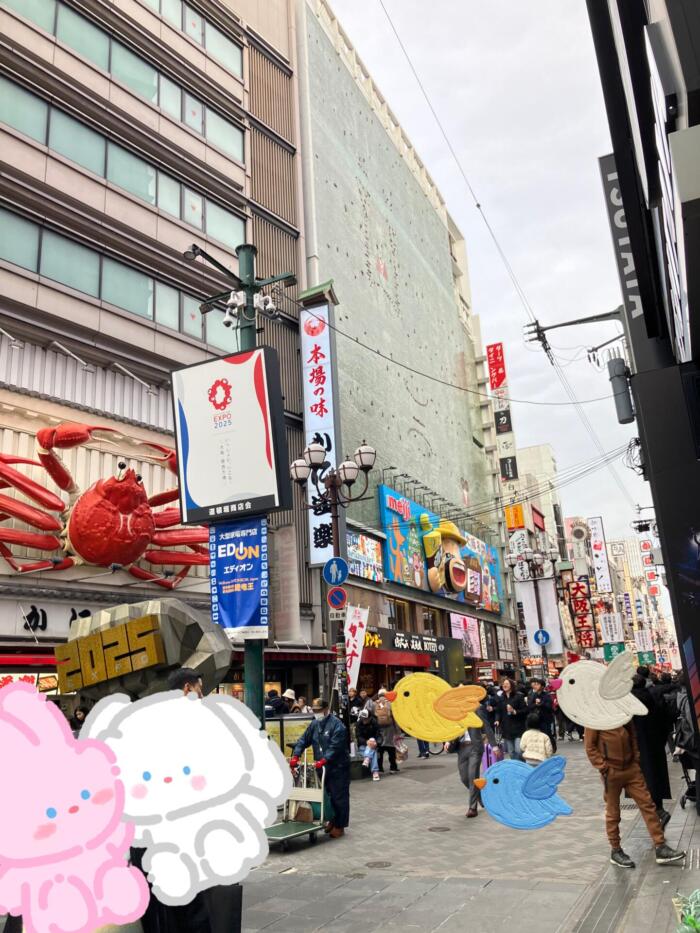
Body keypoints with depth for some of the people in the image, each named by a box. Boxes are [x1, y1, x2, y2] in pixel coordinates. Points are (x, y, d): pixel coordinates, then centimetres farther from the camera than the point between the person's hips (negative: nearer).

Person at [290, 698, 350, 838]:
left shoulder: (337, 725, -16)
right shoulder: (314, 724, 6)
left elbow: (335, 747, -24)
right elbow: (304, 741, 6)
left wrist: (323, 760, -31)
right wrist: (295, 756, -8)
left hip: (338, 767, -7)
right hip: (323, 767, 7)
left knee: (339, 797, 1)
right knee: (328, 796, 15)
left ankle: (340, 826, 11)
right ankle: (333, 821, 31)